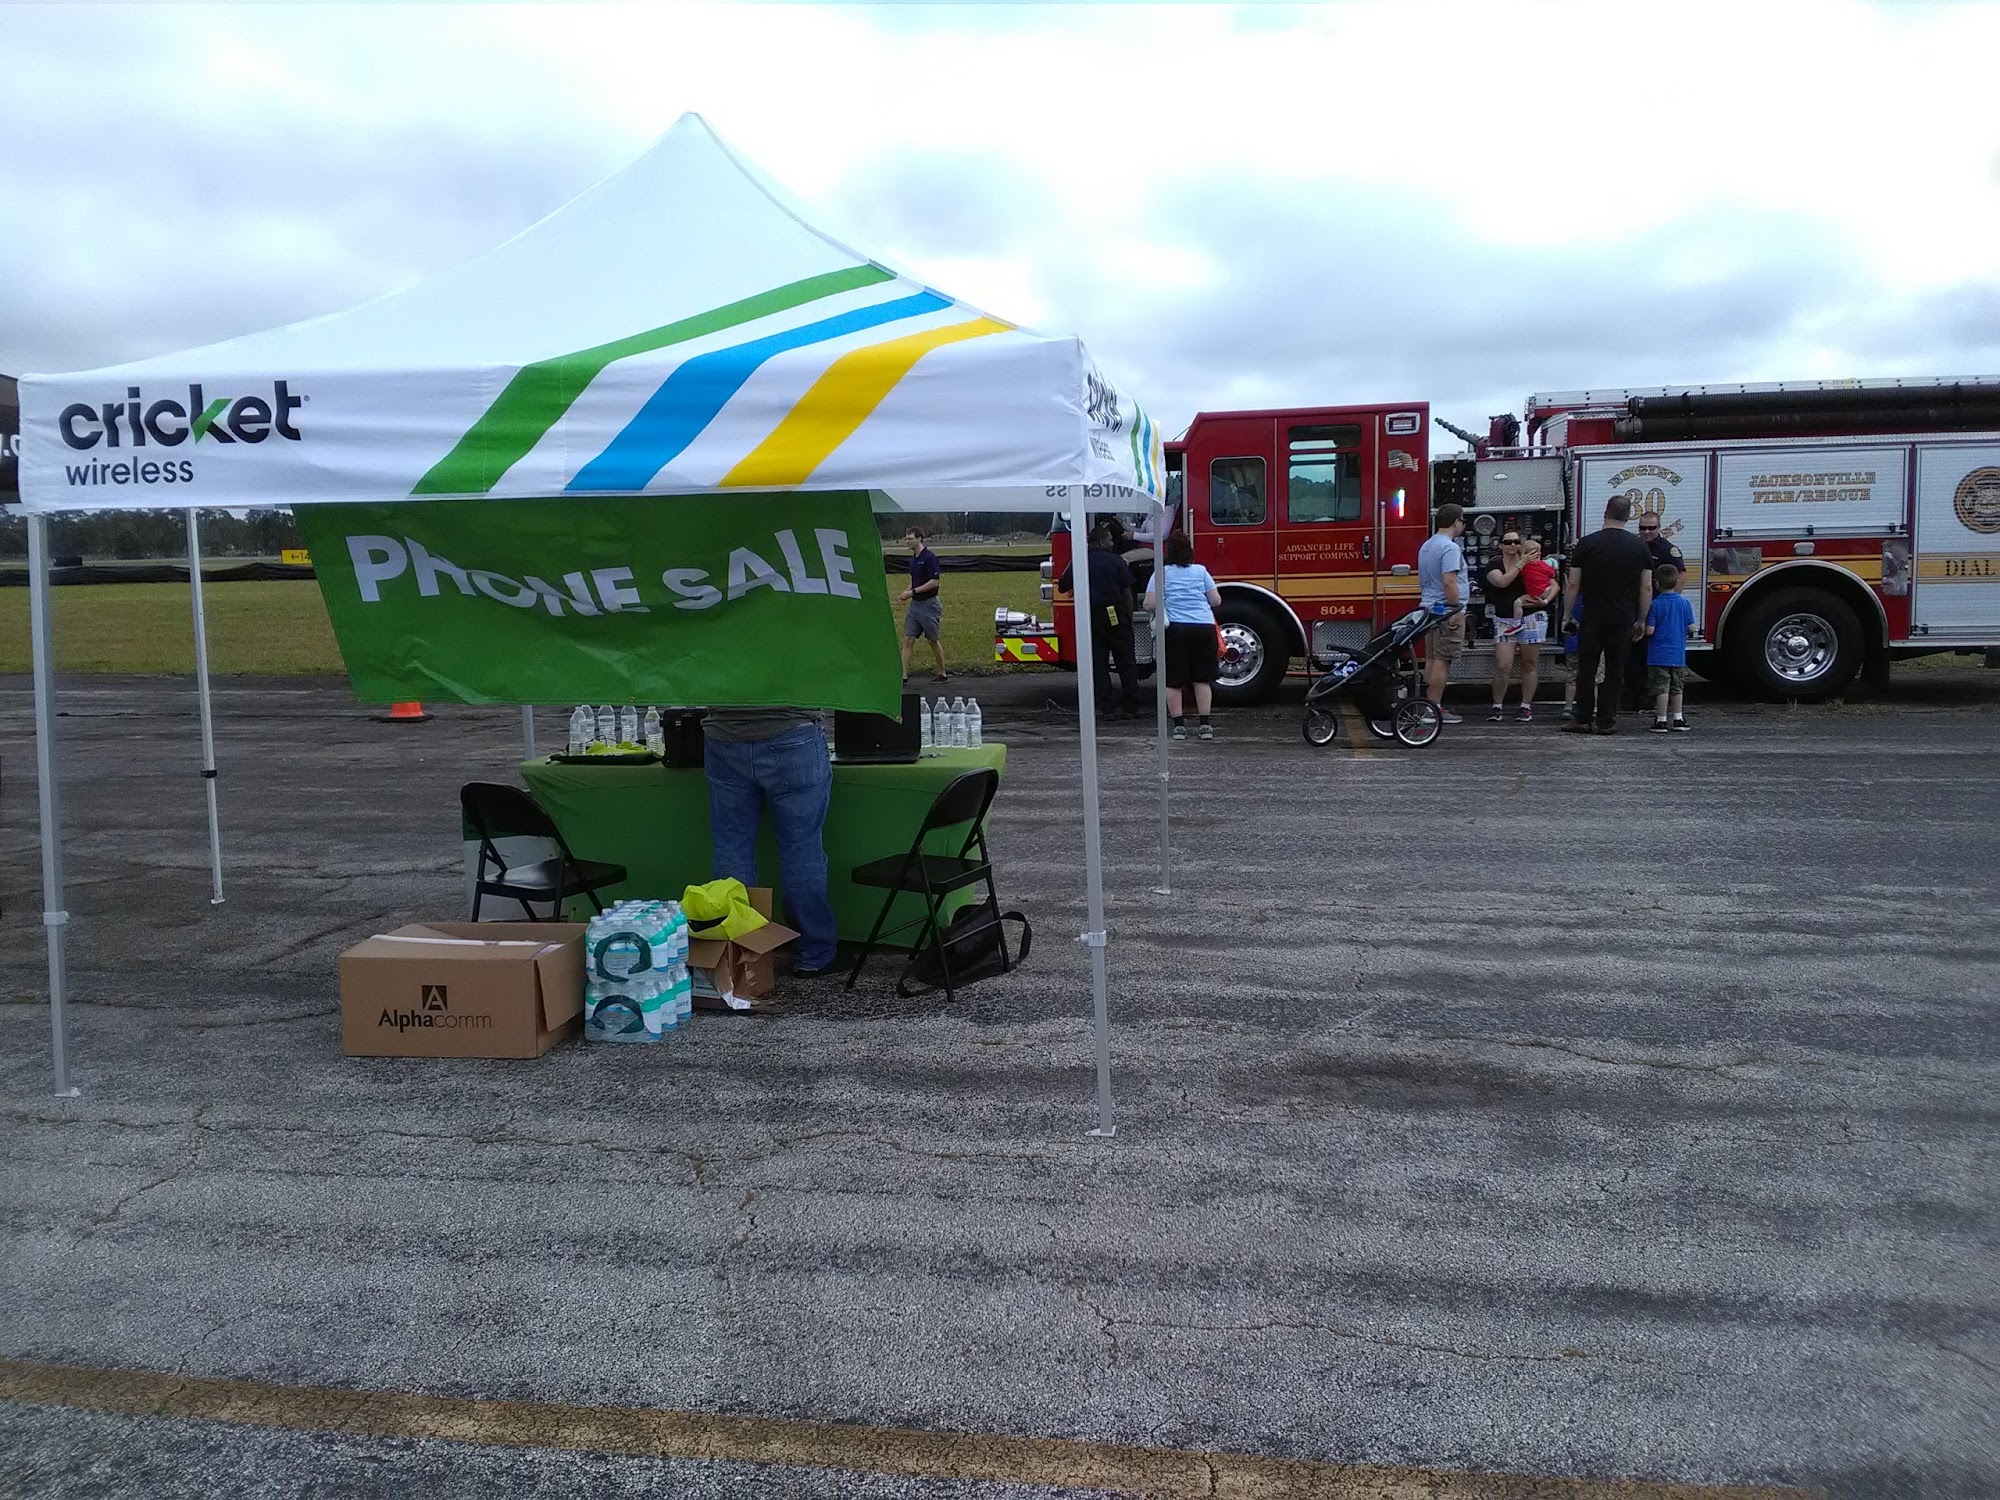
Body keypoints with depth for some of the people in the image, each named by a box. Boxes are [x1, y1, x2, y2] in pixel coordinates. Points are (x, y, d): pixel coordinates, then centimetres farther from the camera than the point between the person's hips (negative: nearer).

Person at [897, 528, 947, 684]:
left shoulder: (929, 557, -15)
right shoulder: (913, 559, 11)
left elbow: (935, 582, -19)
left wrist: (913, 592, -19)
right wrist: (906, 593, 5)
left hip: (929, 605, -8)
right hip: (914, 604, 8)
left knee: (933, 641, 4)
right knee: (908, 640, -1)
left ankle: (942, 674, 18)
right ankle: (904, 675, -3)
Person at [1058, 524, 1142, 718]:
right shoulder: (1116, 561, -2)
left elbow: (1062, 586, 11)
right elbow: (1127, 592, -4)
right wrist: (1129, 618, 4)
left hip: (1091, 618, 2)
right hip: (1116, 616, -2)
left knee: (1098, 665, 6)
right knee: (1126, 663, 7)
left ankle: (1108, 708, 1)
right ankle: (1131, 706, 8)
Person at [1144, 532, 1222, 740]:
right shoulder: (1200, 571, 9)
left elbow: (1150, 604, -2)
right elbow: (1216, 601, 9)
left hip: (1176, 628, -2)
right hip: (1205, 627, 2)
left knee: (1174, 681, 7)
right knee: (1202, 679, 10)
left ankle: (1179, 725, 5)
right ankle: (1205, 725, 7)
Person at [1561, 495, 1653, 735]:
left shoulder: (1587, 544, -3)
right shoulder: (1639, 546, 3)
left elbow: (1573, 585, -2)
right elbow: (1647, 588, 4)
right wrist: (1641, 621, 12)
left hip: (1592, 619, -2)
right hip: (1624, 620, 2)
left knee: (1586, 669, 5)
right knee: (1615, 671, 7)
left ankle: (1584, 720, 5)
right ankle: (1606, 722, 8)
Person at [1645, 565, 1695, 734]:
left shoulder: (1655, 605, -12)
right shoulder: (1684, 603, -1)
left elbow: (1649, 631, -15)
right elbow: (1691, 627, 1)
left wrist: (1642, 627, 7)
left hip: (1658, 655, -4)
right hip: (1678, 654, 4)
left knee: (1661, 688, -1)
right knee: (1677, 688, 16)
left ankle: (1661, 721, -1)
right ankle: (1678, 719, 22)